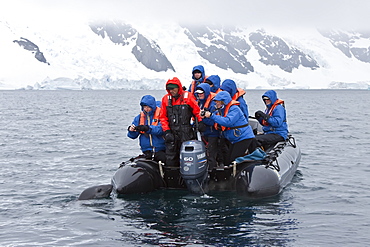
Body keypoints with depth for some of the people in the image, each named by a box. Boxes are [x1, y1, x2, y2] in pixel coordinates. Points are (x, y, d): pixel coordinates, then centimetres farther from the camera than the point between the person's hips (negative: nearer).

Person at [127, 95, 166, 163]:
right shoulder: (139, 117, 12)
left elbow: (161, 129, -19)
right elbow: (133, 136, 12)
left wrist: (147, 128, -31)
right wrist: (131, 130, -12)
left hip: (160, 150, -3)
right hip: (147, 151, 3)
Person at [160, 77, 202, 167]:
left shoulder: (188, 96, 1)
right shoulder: (166, 99, 11)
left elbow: (197, 110, 5)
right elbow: (163, 117, 12)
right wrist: (166, 131, 2)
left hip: (186, 133, -3)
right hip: (172, 133, 3)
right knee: (170, 159, 2)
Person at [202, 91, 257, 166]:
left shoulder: (234, 109, -16)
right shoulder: (220, 110, 11)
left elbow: (228, 122, -32)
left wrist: (212, 116, -32)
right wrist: (205, 115, -12)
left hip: (244, 137, -10)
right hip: (234, 140, 10)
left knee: (233, 161, -17)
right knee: (227, 162, 7)